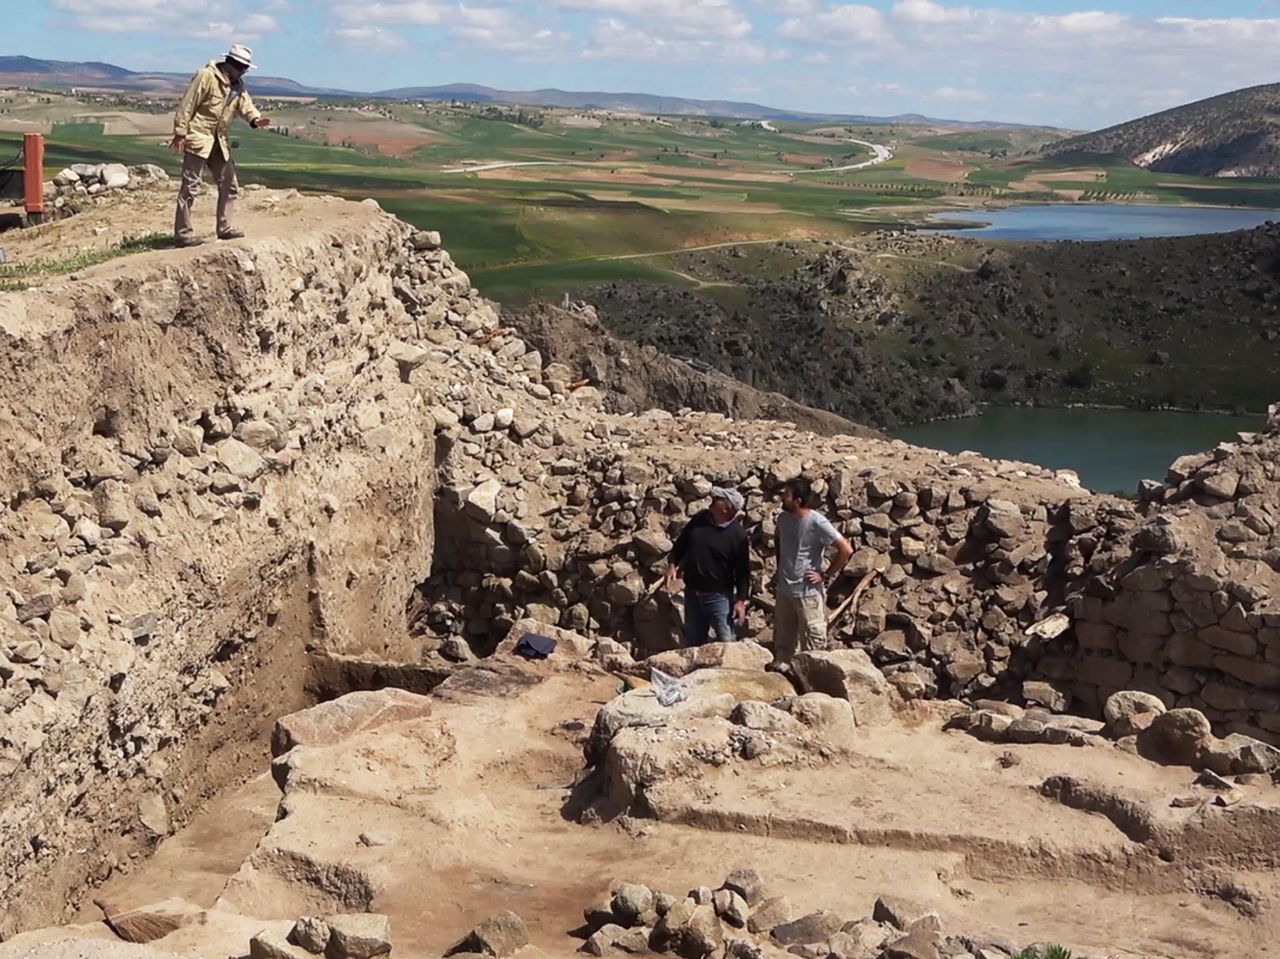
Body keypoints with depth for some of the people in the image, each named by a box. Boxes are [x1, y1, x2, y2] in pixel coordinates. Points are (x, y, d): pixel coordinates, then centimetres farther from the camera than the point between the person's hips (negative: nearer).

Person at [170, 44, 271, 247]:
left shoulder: (238, 85, 11)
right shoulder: (206, 76, -14)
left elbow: (245, 103, 0)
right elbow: (187, 104, -15)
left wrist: (255, 119, -23)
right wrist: (180, 133, -18)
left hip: (219, 139, 8)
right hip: (198, 137, -8)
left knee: (229, 184, 11)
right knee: (190, 186, -6)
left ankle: (224, 228, 21)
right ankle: (182, 232, -4)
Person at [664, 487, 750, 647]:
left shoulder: (737, 535, -15)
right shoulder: (700, 518, -1)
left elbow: (743, 570, -11)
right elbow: (681, 542, 14)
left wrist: (741, 600, -14)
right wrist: (672, 564, 2)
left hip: (718, 596, -5)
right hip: (692, 594, 5)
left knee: (726, 642, 0)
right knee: (692, 642, 18)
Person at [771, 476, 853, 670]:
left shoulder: (817, 522, -19)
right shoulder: (783, 518, 1)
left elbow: (846, 550, -20)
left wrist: (827, 576, -16)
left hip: (808, 592, -7)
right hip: (784, 590, 7)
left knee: (812, 644, 4)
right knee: (783, 642, 17)